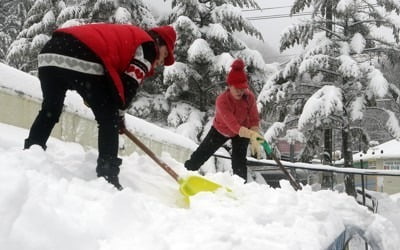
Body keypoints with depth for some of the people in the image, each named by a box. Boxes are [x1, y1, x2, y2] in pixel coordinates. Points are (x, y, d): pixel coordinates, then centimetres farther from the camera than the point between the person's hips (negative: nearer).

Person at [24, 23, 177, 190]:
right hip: (81, 61, -8)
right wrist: (119, 113, 16)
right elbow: (130, 82, 4)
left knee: (50, 111, 26)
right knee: (109, 119, 5)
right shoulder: (149, 45, 13)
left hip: (50, 52, 8)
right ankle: (108, 178, 2)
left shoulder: (127, 36, 38)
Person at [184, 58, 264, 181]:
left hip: (243, 131, 1)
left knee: (239, 163, -14)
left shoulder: (249, 97, -28)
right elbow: (234, 126, -47)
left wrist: (254, 140, -44)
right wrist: (251, 134, -64)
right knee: (201, 154, 9)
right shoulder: (222, 100, -38)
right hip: (220, 130, -1)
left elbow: (254, 121, -26)